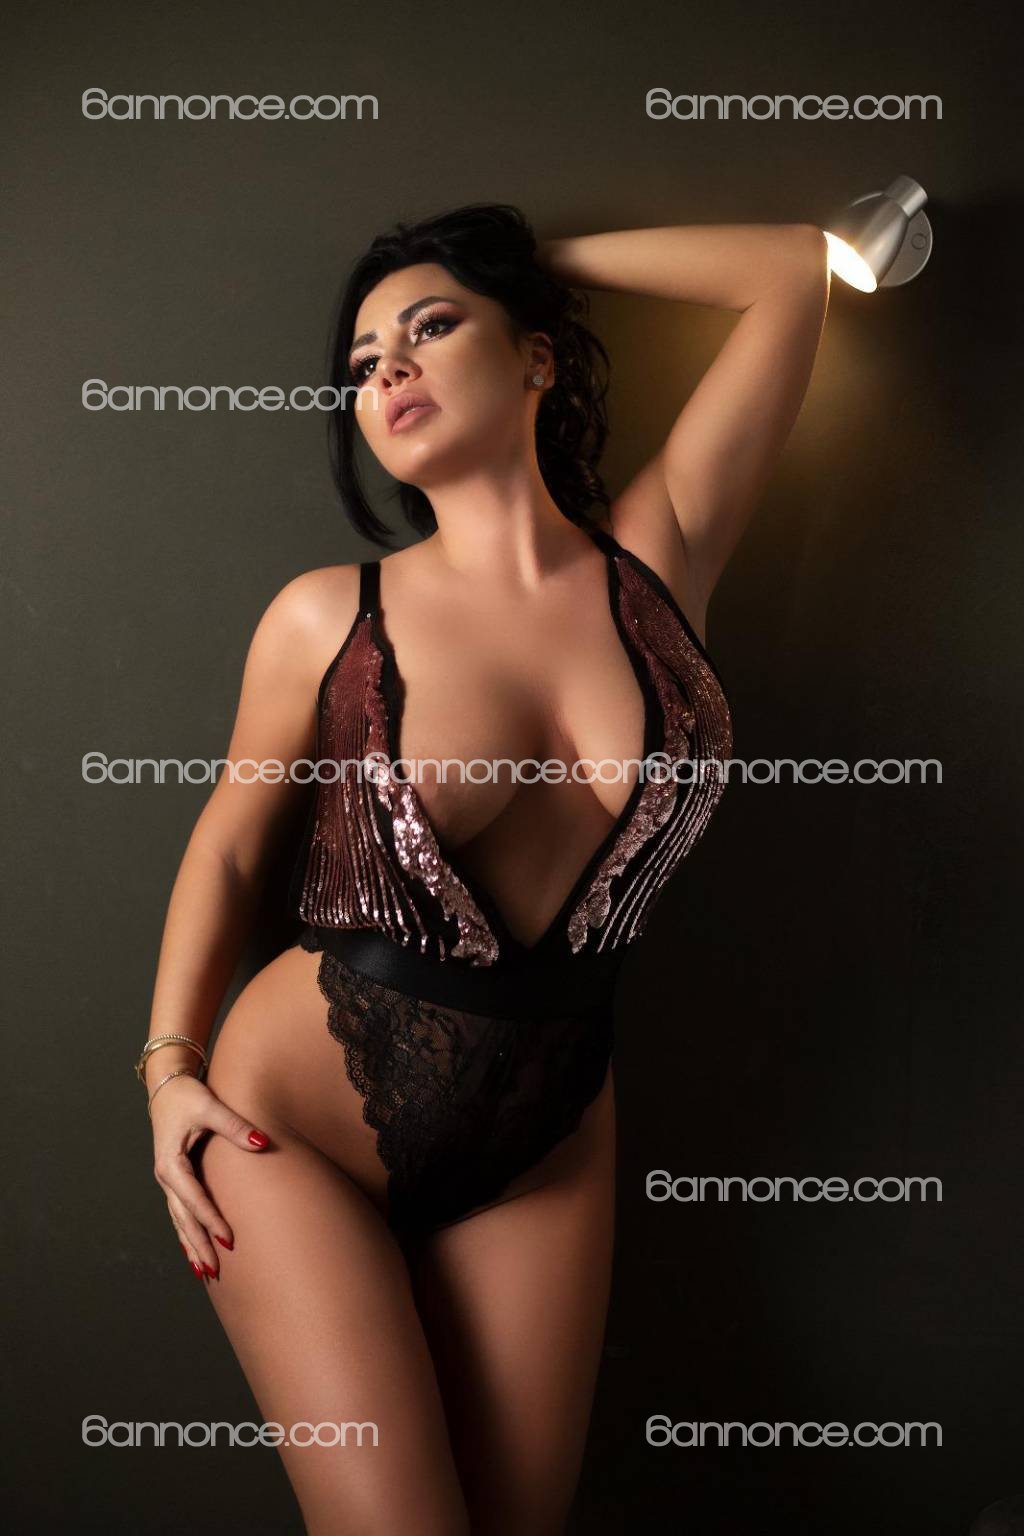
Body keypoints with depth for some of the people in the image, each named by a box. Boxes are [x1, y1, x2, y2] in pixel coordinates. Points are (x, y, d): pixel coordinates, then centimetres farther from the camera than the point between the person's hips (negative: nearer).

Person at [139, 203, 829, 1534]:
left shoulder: (658, 557, -4)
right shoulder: (328, 618, -8)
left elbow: (798, 266, 0)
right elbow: (230, 844, 5)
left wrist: (543, 261, 5)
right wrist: (170, 1065, -1)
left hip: (542, 1150, 3)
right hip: (297, 1126, -2)